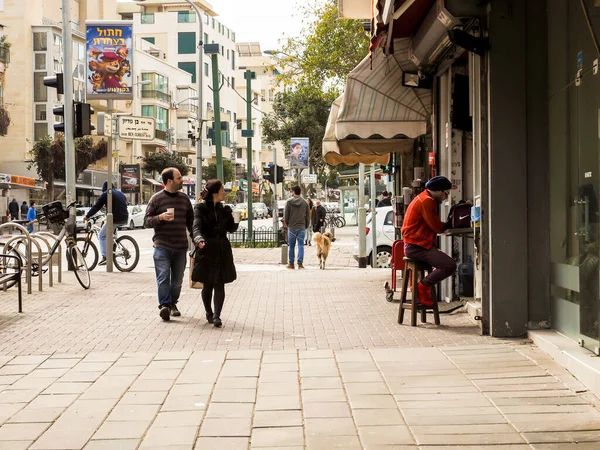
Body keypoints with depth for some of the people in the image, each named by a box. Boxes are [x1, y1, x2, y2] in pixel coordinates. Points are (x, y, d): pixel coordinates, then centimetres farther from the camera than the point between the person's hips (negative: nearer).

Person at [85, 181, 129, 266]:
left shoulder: (106, 194, 0)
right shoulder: (121, 193, 21)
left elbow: (96, 207, -1)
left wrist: (87, 216, 8)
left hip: (115, 219, -7)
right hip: (124, 219, 7)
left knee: (102, 236, 4)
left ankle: (105, 257, -9)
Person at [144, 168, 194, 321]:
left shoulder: (184, 198, 12)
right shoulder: (157, 199, -1)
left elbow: (190, 221, 19)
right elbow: (147, 221, 0)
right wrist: (160, 217, -19)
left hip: (181, 247, 4)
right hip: (162, 246, -4)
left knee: (177, 279, 9)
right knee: (163, 277, -12)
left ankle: (173, 304, 23)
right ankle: (164, 305, -12)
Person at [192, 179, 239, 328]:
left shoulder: (224, 210, 9)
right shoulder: (200, 209, -4)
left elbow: (231, 229, 13)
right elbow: (196, 227, -16)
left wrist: (236, 222, -8)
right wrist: (199, 239, -37)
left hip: (222, 251, 3)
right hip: (206, 250, -3)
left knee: (219, 285, -5)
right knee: (207, 285, 7)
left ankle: (216, 316, -7)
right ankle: (209, 313, 25)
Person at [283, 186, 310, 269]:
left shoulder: (289, 202, -4)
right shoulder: (305, 202, 4)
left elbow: (286, 214, -2)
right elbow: (307, 216, 6)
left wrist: (286, 223, 13)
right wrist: (306, 226, 14)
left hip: (292, 227, -1)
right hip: (302, 227, 1)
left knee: (291, 246, 8)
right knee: (301, 245, 2)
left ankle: (291, 263, 13)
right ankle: (300, 263, -6)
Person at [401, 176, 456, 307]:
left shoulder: (424, 199, 20)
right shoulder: (426, 201, -14)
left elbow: (434, 225, 17)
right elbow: (437, 227, -15)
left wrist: (447, 225, 1)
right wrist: (450, 224, 3)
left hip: (415, 245, 11)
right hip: (417, 246, -11)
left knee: (446, 263, 18)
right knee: (450, 265, -18)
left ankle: (423, 285, 13)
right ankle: (423, 286, -8)